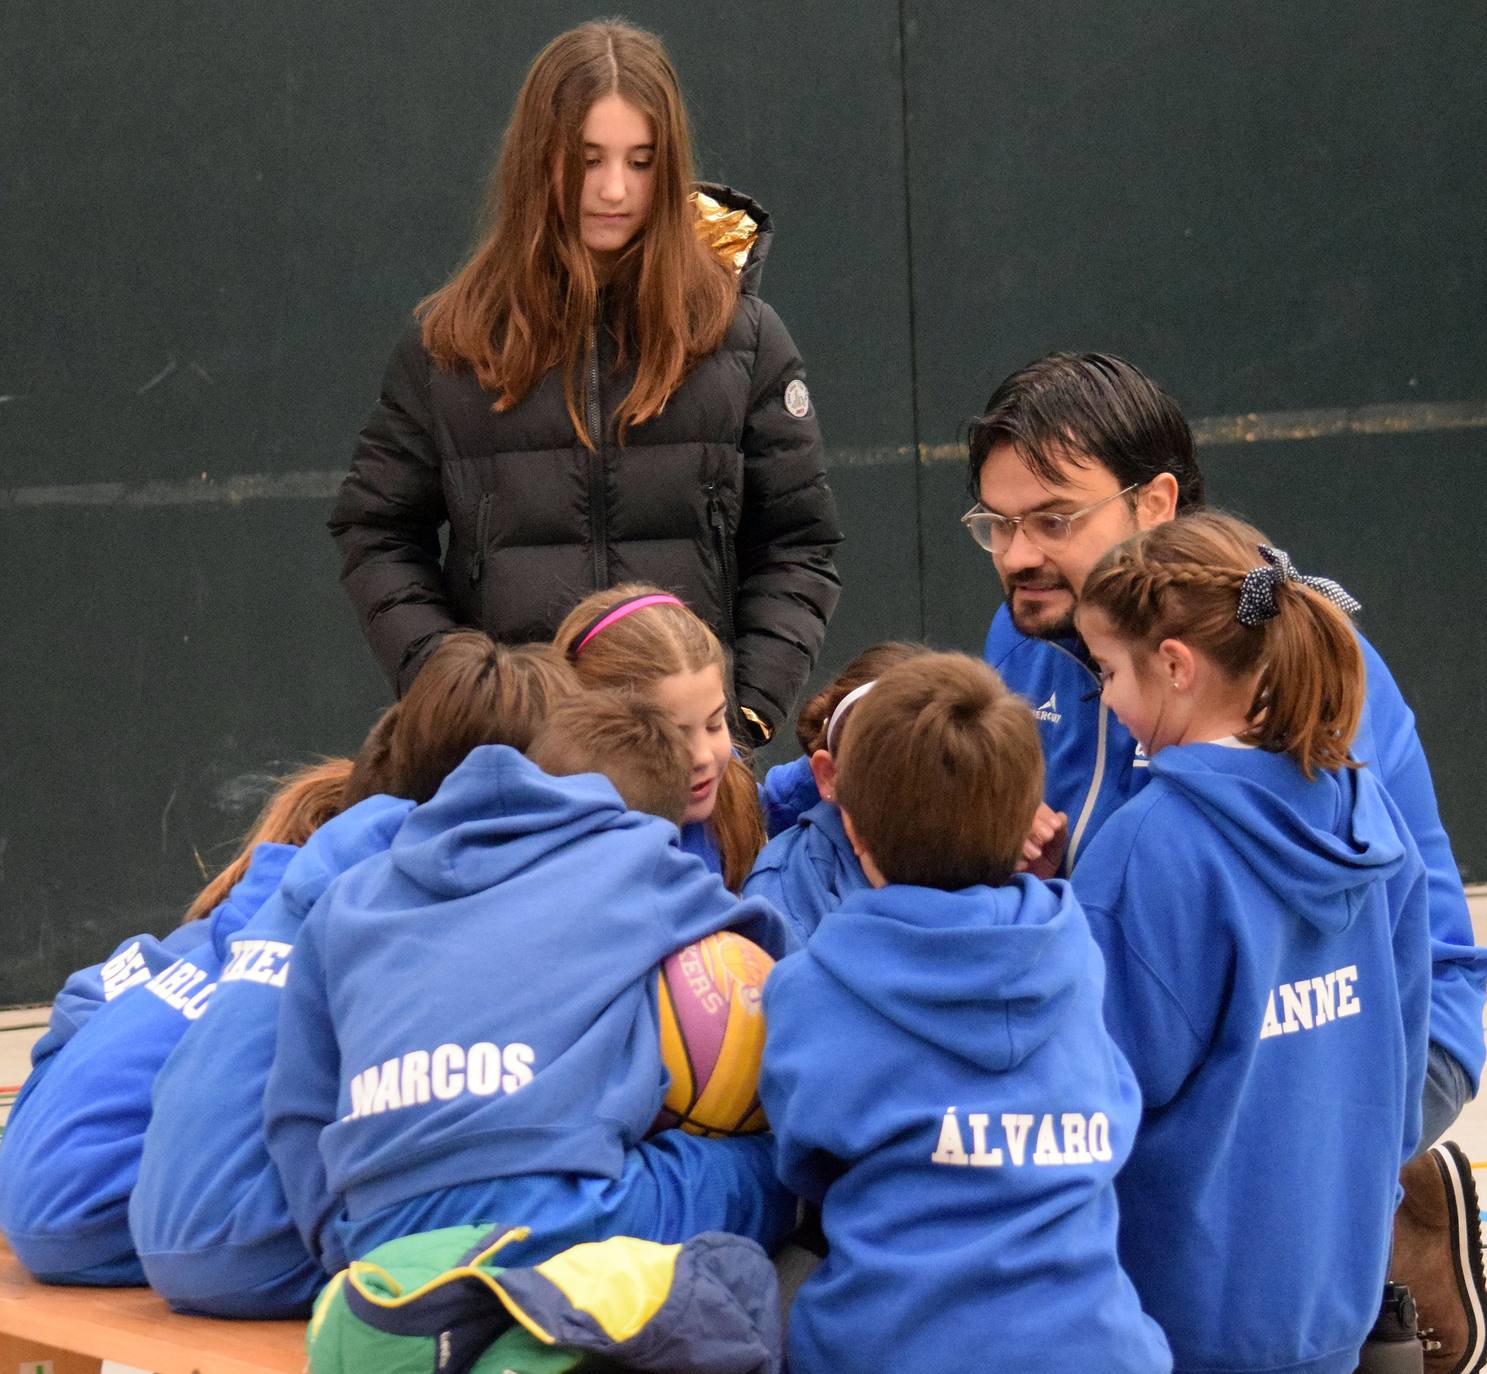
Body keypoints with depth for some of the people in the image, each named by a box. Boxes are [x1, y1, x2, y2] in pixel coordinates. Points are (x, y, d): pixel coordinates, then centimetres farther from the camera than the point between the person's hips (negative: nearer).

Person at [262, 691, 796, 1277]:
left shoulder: (350, 898, 26)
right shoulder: (639, 857, 19)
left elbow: (298, 1115, 23)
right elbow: (766, 942, 40)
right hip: (563, 1223, -5)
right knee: (773, 1164, 18)